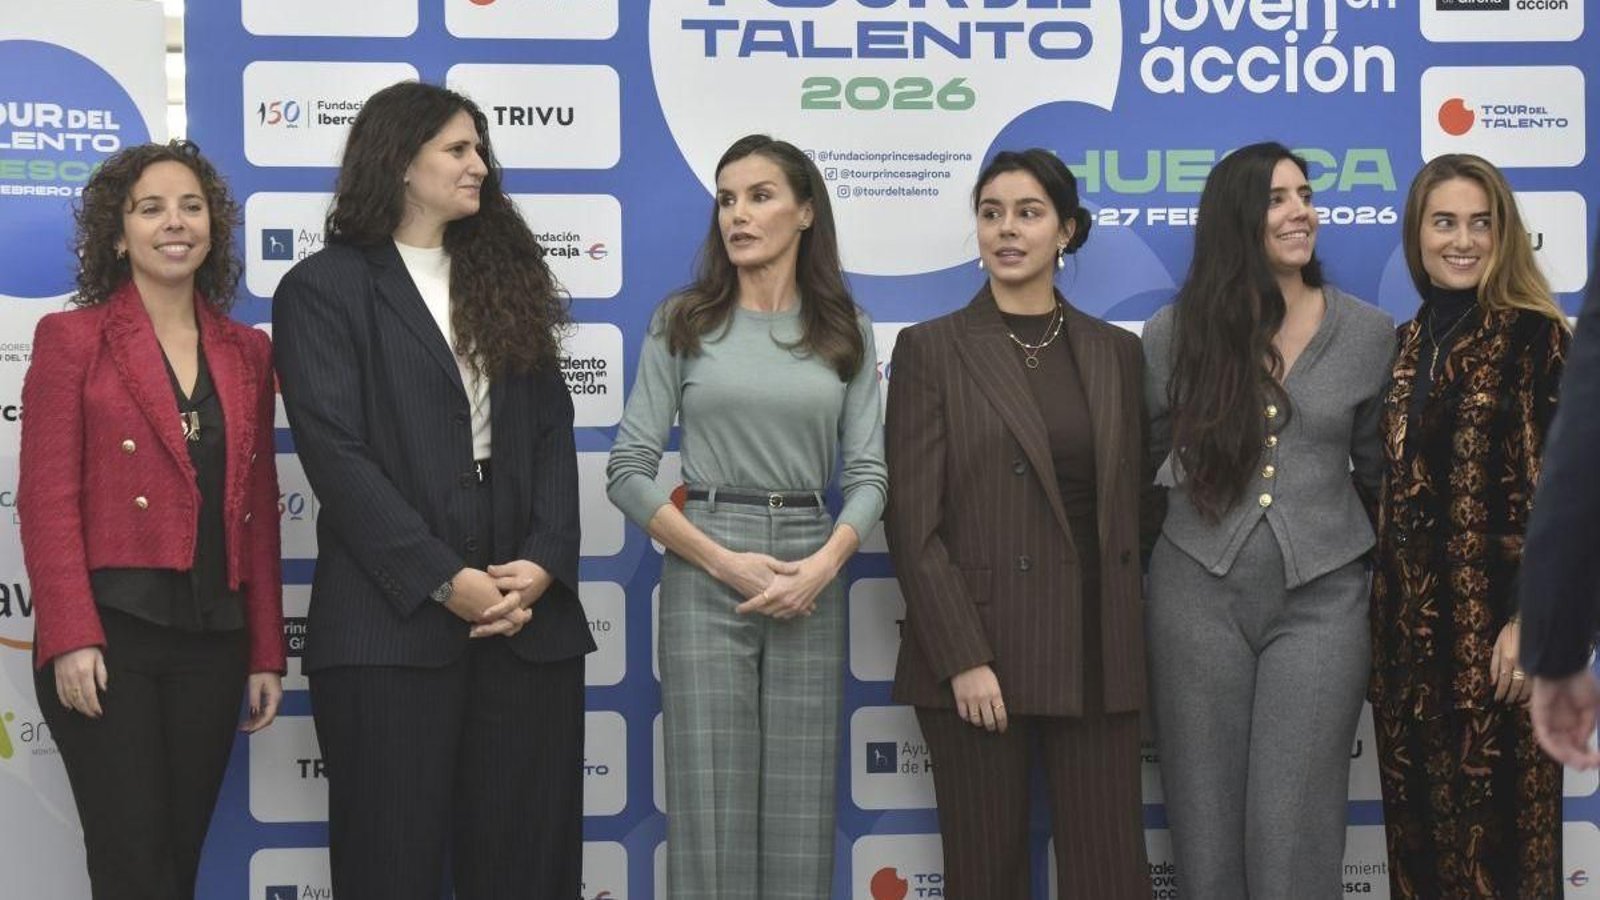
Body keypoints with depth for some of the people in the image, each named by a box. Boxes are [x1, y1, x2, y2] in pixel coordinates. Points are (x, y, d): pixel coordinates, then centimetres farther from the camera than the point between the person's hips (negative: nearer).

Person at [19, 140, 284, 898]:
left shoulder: (247, 352, 13)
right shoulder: (72, 338, 0)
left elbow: (258, 511, 13)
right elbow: (46, 500, -6)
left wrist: (266, 652, 9)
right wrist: (71, 639, -15)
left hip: (212, 639, 4)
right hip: (109, 634, -4)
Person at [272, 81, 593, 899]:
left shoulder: (503, 276, 17)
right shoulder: (323, 288, 2)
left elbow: (552, 431, 10)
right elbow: (336, 455, -8)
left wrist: (544, 562, -6)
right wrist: (443, 580, -15)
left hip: (528, 613, 4)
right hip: (393, 619, -4)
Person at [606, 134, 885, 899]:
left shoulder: (848, 331, 8)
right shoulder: (682, 321, 2)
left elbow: (867, 472, 3)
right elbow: (628, 471, -2)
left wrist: (821, 565, -14)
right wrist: (726, 563, -12)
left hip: (813, 582, 2)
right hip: (704, 577, -2)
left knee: (800, 813, 5)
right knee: (711, 810, -2)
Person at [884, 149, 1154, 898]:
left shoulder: (1117, 352, 9)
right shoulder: (931, 348, -1)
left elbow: (1134, 506, 12)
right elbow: (912, 521, -7)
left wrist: (1140, 650, 6)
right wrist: (963, 657, -14)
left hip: (1096, 650, 3)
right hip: (976, 648, -3)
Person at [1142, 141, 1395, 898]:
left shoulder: (1369, 333, 2)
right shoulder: (1174, 333, 1)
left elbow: (1380, 469, 13)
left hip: (1321, 600, 0)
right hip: (1199, 594, 1)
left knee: (1293, 827, -3)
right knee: (1206, 820, 6)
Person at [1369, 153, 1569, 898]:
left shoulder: (1533, 337, -6)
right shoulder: (1408, 344, 12)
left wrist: (1529, 618, -16)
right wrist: (1383, 608, 12)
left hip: (1492, 618, -6)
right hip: (1409, 620, 6)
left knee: (1495, 820, 0)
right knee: (1420, 819, 10)